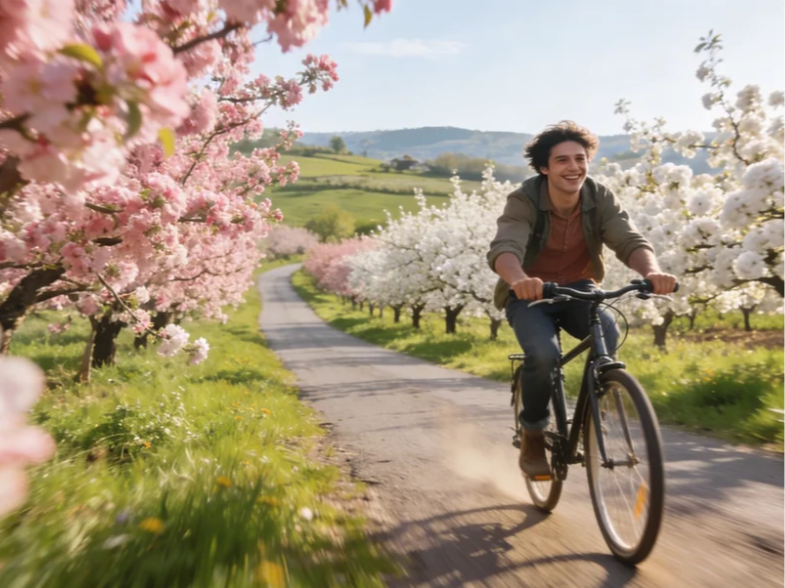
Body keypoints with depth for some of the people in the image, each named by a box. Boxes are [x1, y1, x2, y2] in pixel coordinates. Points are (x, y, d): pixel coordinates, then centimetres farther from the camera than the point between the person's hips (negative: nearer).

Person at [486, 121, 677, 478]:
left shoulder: (600, 198, -12)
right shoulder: (524, 201, -21)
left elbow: (630, 240, -24)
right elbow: (504, 249, -38)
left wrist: (652, 271, -48)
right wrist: (518, 279, -62)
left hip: (577, 288, 3)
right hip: (529, 294, -2)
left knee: (607, 333, -29)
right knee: (544, 354, -30)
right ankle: (532, 436, -3)